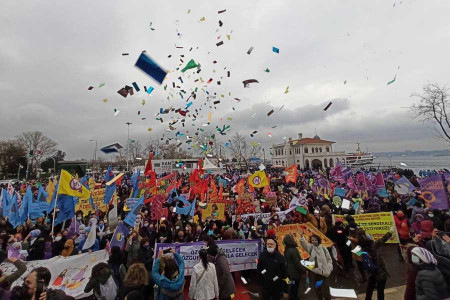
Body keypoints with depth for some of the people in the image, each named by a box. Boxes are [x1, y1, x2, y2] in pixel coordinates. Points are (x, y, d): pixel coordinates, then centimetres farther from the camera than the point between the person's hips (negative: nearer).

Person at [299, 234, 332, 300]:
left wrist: (328, 270, -5)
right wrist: (301, 236, -42)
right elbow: (304, 243, -23)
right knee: (317, 291, 15)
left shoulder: (323, 248, -5)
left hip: (323, 273, -1)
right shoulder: (311, 247, -4)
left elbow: (329, 260, 4)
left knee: (325, 291, 2)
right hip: (314, 272, 1)